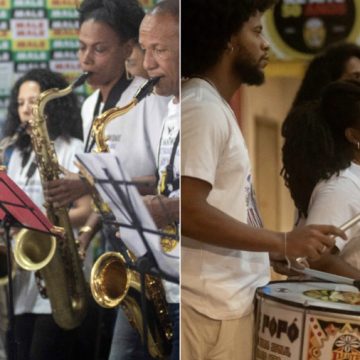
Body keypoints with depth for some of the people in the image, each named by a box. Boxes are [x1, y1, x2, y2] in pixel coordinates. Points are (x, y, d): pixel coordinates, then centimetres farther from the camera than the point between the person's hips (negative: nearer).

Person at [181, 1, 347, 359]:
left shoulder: (213, 107, 17)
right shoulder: (201, 109, -14)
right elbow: (187, 213, -24)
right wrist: (284, 242, -19)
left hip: (230, 299, 10)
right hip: (211, 306, -10)